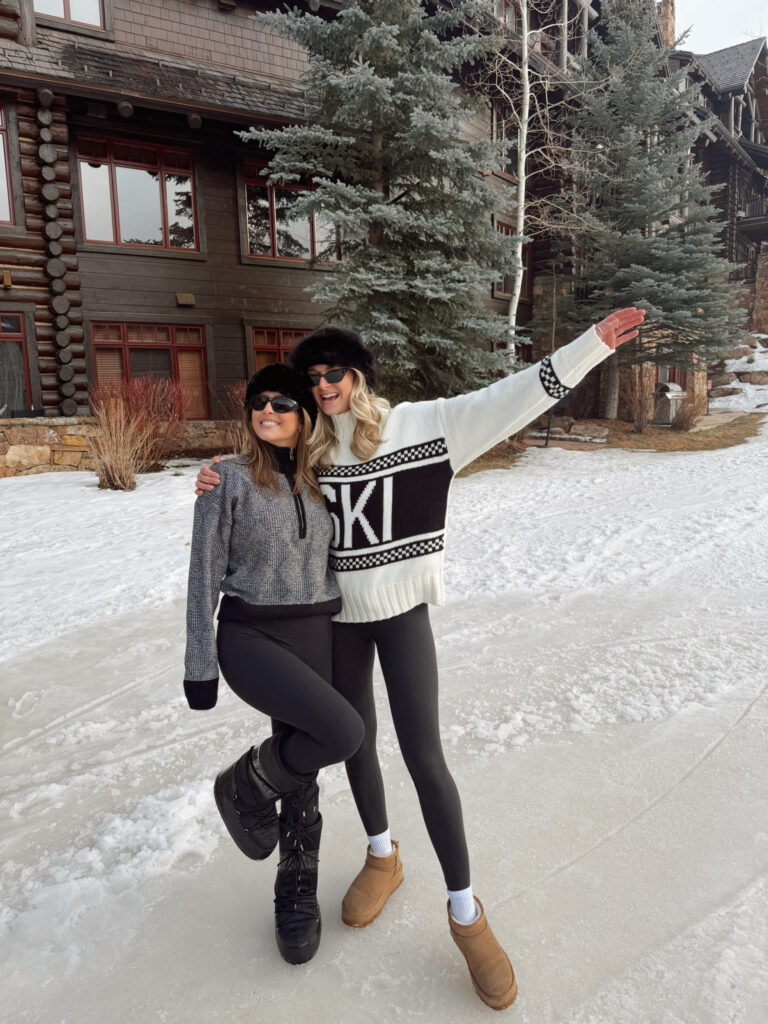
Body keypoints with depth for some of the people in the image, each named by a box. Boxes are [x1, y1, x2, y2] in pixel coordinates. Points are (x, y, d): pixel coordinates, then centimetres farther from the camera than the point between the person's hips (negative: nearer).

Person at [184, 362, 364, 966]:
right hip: (249, 637, -4)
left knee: (302, 772, 12)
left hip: (315, 636, 5)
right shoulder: (228, 480, -8)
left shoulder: (318, 483, 7)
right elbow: (205, 575, -7)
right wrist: (200, 665, -7)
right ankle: (247, 786, 7)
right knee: (343, 732, -23)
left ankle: (297, 894, 36)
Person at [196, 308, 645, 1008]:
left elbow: (506, 401, -12)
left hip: (402, 611, -3)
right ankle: (382, 857, 45)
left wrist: (592, 344, -15)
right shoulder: (307, 449, 0)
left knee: (424, 757, -2)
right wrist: (217, 483, -9)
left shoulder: (420, 424, -9)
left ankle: (466, 913, 20)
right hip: (338, 616, 4)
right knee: (356, 744, 16)